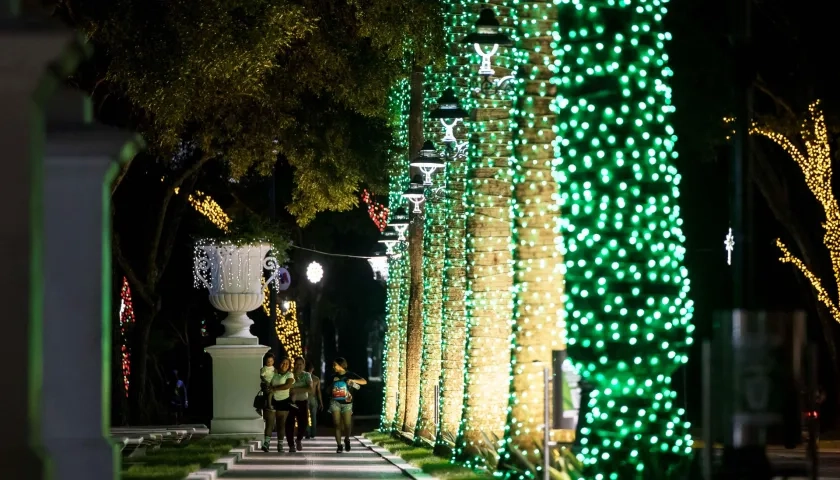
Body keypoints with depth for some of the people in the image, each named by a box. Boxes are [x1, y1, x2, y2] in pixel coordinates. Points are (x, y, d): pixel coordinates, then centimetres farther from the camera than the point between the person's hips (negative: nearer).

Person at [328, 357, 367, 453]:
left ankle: (347, 440, 26)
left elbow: (364, 382, -10)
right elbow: (329, 390, 21)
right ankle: (339, 446, 1)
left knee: (347, 425, -4)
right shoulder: (334, 376, 7)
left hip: (347, 403, -2)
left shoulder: (350, 375, -2)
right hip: (335, 402, 2)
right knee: (337, 424, -4)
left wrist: (353, 380, -24)